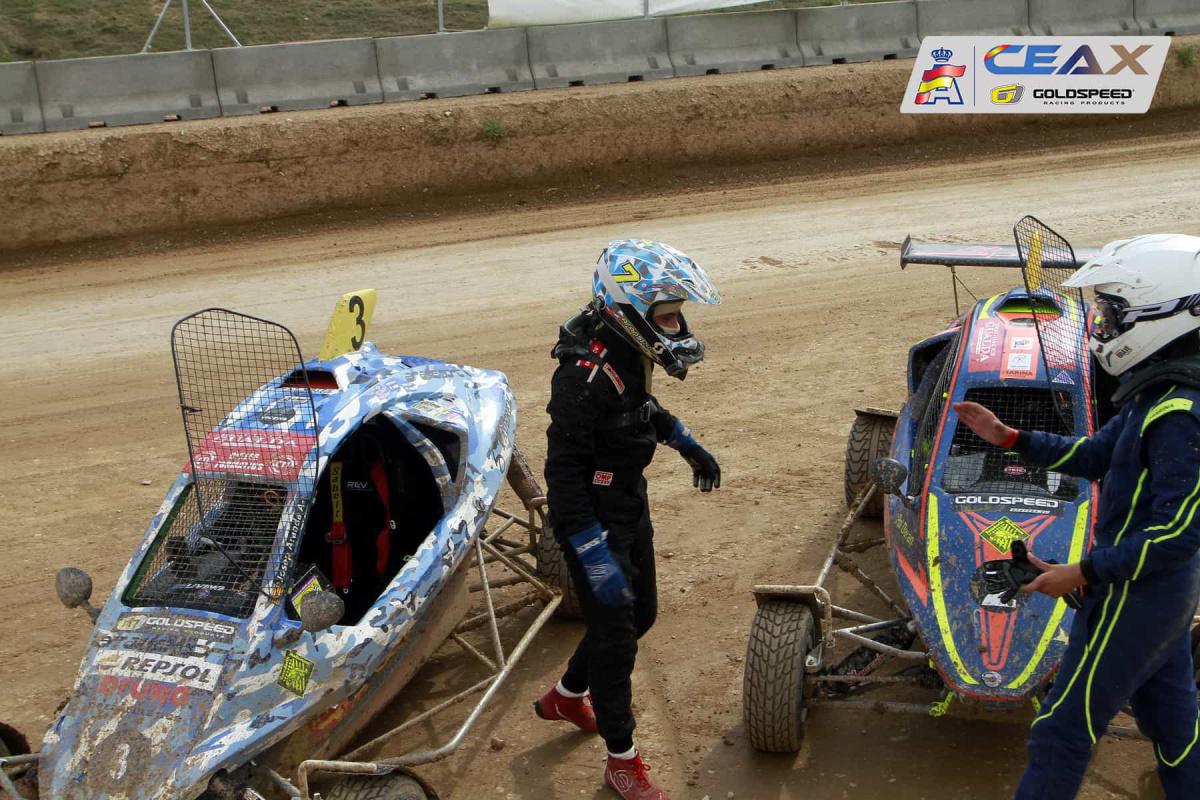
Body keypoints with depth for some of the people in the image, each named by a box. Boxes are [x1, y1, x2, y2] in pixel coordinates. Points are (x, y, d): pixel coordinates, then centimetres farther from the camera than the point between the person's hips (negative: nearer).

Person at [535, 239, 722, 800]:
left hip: (631, 503, 9)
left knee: (640, 613, 21)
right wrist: (597, 560, -31)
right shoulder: (585, 375, -30)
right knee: (614, 632, 3)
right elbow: (564, 475, -30)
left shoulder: (627, 353, -3)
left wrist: (687, 444, 25)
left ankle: (565, 698, 43)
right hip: (594, 518, -9)